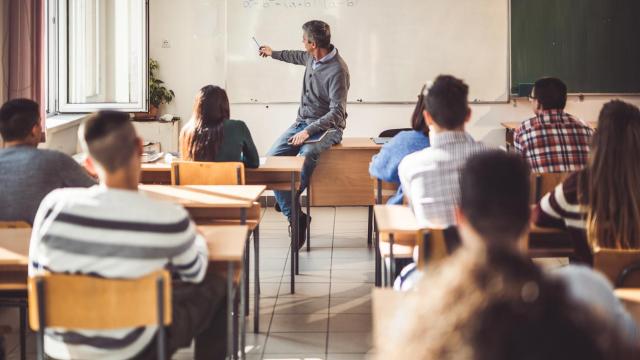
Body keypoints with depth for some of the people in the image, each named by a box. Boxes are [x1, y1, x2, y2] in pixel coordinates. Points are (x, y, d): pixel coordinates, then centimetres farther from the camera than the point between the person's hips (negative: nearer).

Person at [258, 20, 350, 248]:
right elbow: (299, 58, 33)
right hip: (302, 122, 8)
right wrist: (273, 54, 48)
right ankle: (295, 217, -16)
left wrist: (309, 131, -29)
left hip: (327, 127, -8)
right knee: (272, 158, -14)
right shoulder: (312, 58, 5)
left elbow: (337, 112, -23)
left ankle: (289, 202, -15)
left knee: (306, 155, -39)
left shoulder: (337, 70, -20)